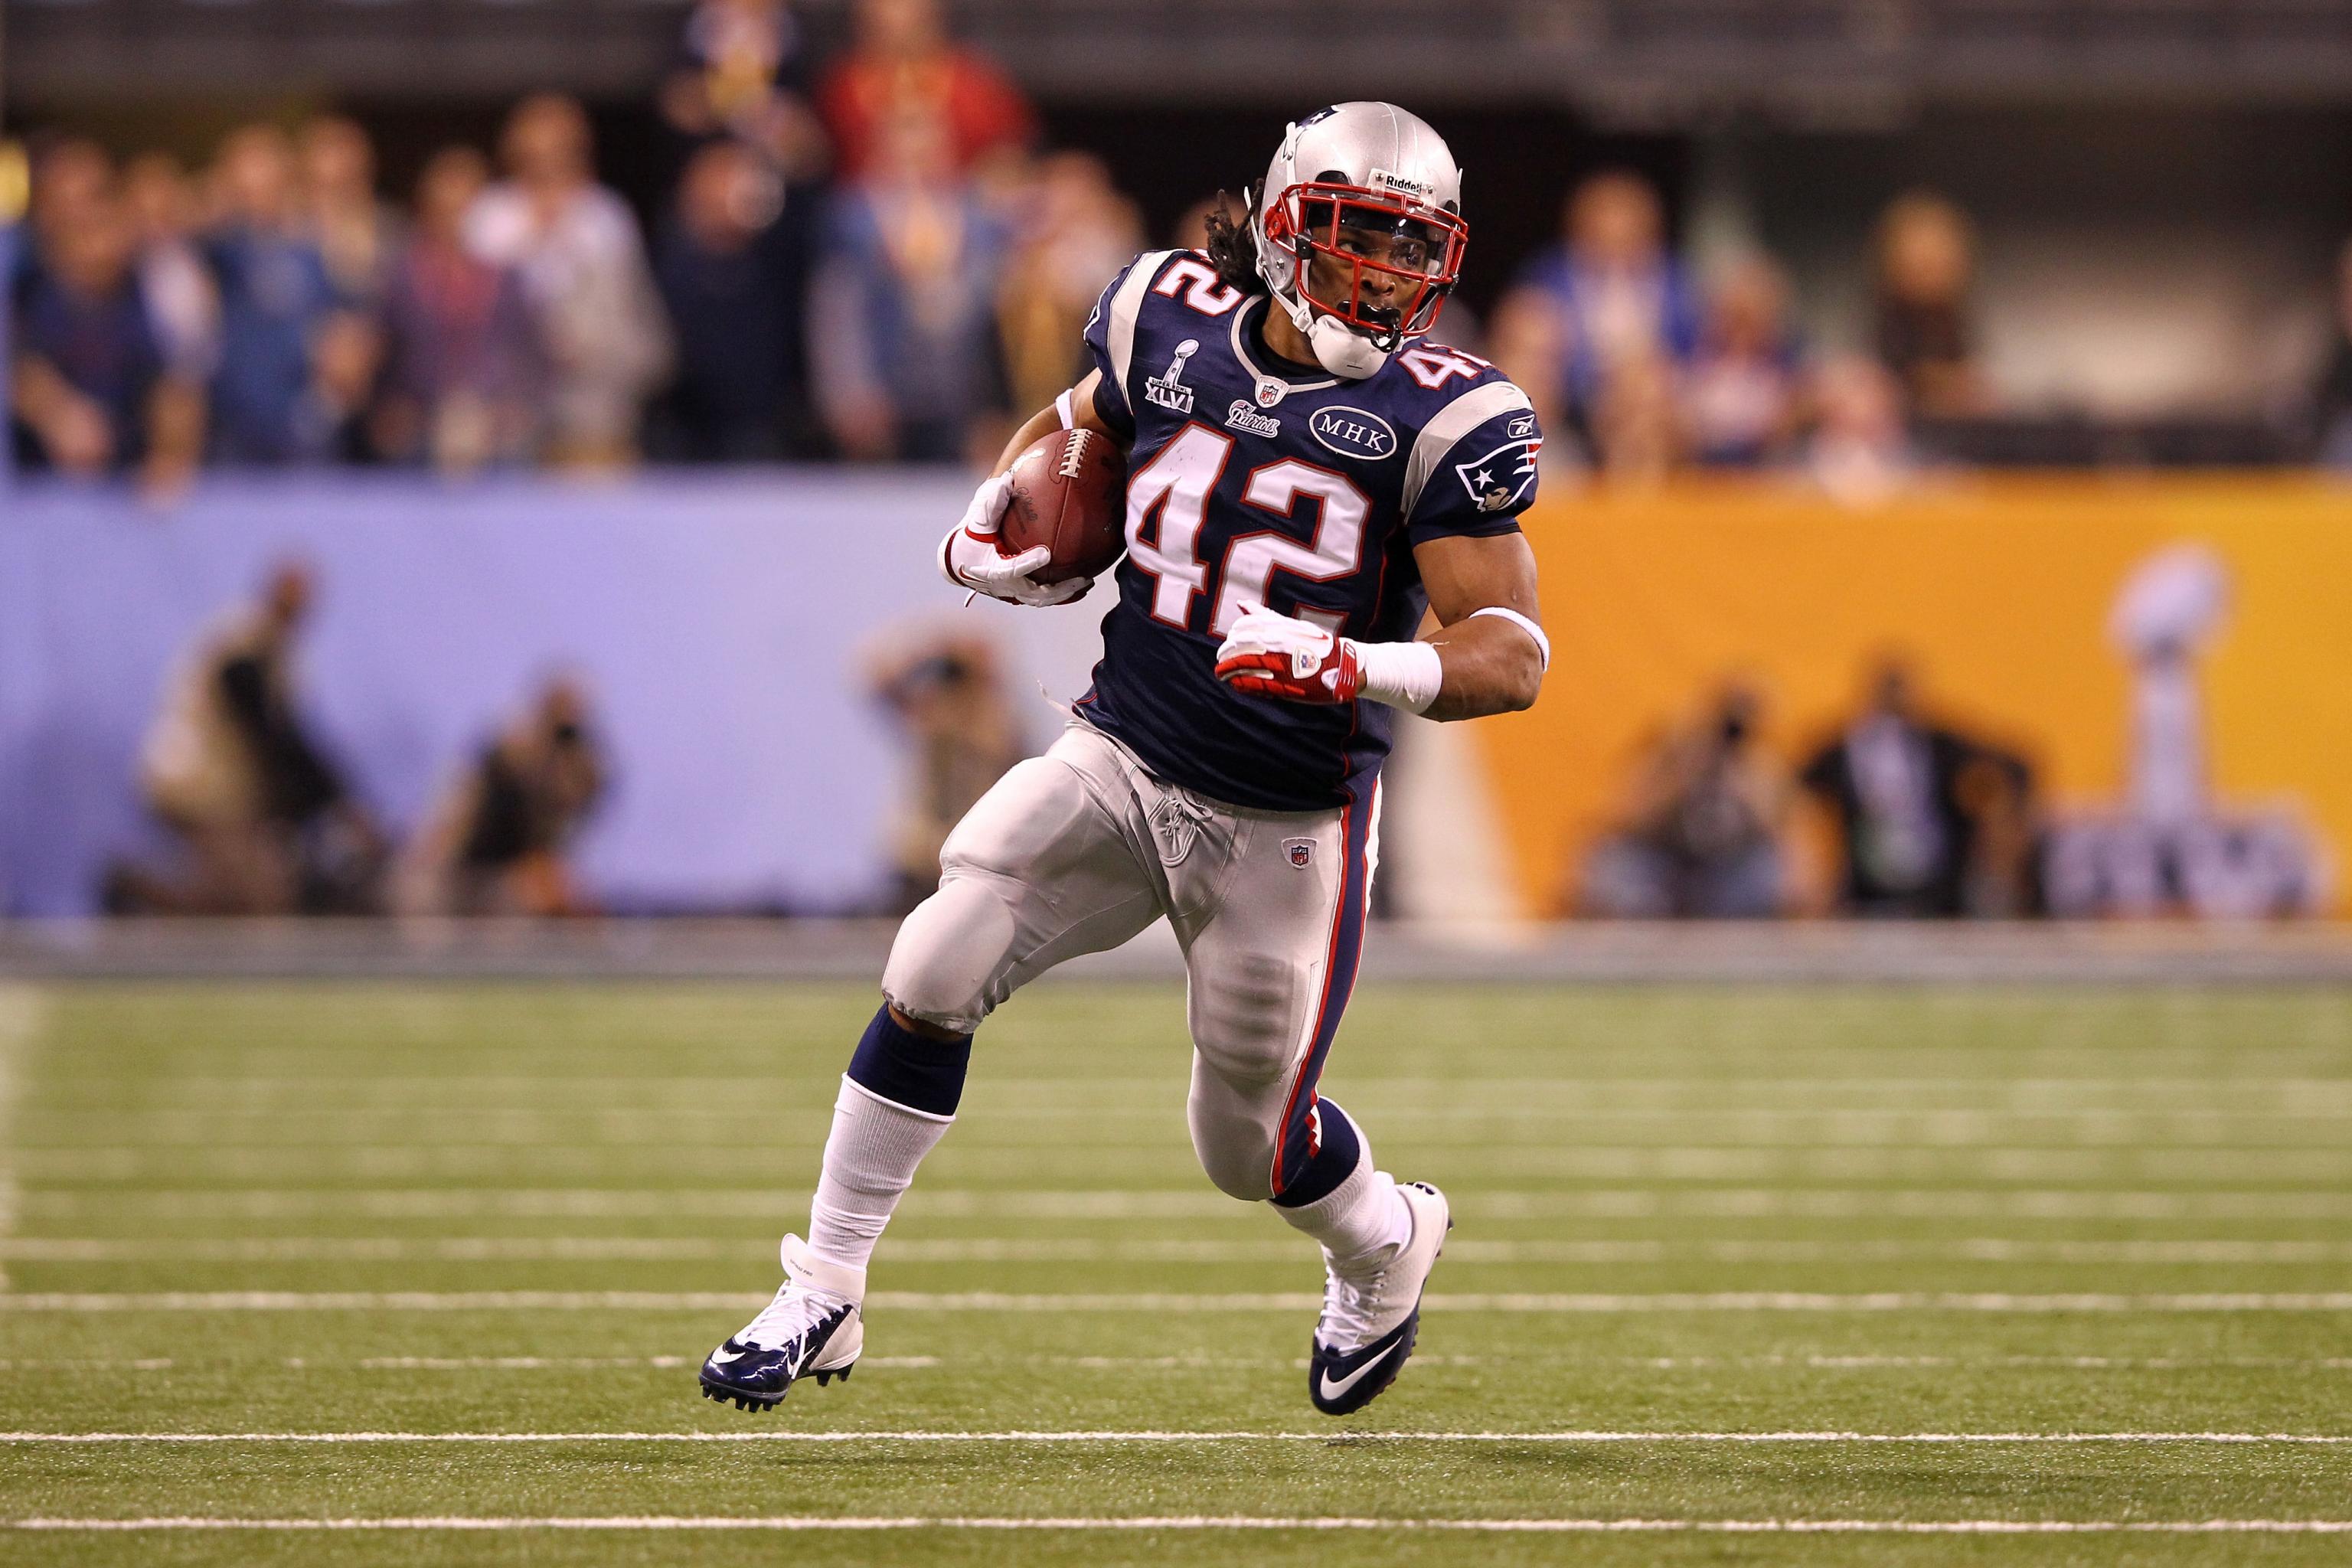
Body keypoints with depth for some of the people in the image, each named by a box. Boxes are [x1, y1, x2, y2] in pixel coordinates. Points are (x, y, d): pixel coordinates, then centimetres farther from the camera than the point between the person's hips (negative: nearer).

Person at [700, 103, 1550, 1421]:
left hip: (1286, 827, -3)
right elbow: (1079, 424, 23)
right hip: (1121, 760, 3)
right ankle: (823, 1299, -2)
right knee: (933, 977, -14)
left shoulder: (1439, 416, -12)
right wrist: (989, 525, 4)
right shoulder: (1173, 325, -1)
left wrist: (1354, 670, -33)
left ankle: (1387, 1240, 44)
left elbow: (1513, 653, -16)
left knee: (1253, 1146, 8)